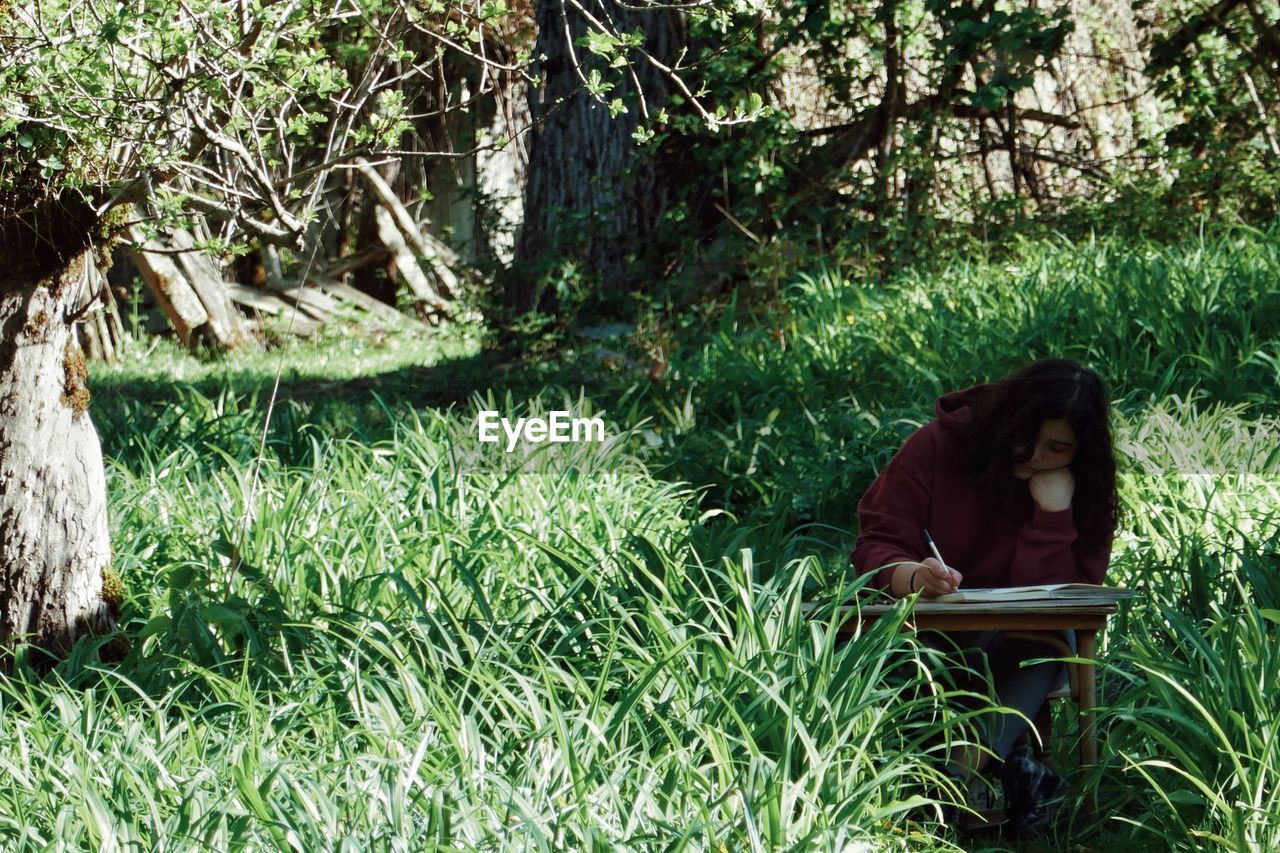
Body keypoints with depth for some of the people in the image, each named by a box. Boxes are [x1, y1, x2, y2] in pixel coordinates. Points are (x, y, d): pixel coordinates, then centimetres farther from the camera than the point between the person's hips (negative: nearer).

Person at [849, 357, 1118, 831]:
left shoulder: (1084, 490, -5)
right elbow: (876, 545, -12)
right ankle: (1000, 767, -30)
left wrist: (1054, 507, -25)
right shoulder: (937, 445, -10)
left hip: (1013, 651, 1)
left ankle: (965, 768, -39)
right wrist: (913, 577, -35)